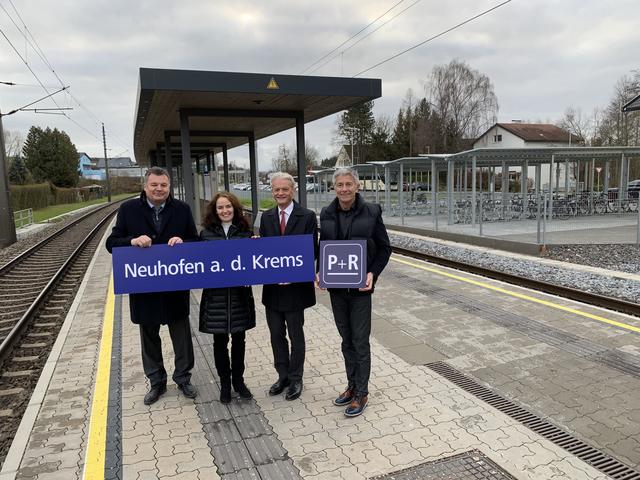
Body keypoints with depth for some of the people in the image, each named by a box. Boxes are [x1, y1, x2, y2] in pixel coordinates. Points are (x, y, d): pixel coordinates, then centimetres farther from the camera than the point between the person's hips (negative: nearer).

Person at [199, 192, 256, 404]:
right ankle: (224, 383, 26)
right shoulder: (207, 233, 2)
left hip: (240, 293, 1)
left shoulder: (245, 231, 3)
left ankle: (238, 380, 29)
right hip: (215, 294, 0)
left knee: (238, 339, 12)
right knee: (220, 341, 9)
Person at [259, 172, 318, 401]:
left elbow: (311, 250, -10)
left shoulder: (307, 216, -8)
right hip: (271, 285, 4)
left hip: (295, 285, -4)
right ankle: (283, 376, 31)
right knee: (276, 334, 14)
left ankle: (295, 379, 26)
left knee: (296, 335, 10)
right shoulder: (266, 217, 7)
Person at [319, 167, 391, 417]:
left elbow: (384, 248, -2)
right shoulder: (326, 214, 2)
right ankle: (352, 386, 32)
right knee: (346, 340, 16)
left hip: (360, 286, -4)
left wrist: (373, 274, -15)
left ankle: (362, 394, 18)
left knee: (360, 341, 4)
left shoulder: (371, 212, -8)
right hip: (336, 286, 4)